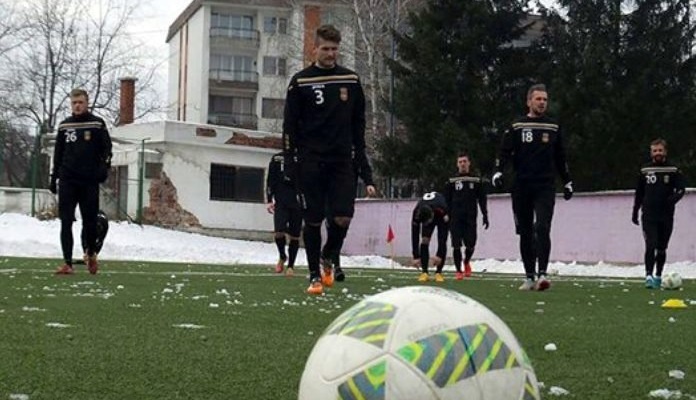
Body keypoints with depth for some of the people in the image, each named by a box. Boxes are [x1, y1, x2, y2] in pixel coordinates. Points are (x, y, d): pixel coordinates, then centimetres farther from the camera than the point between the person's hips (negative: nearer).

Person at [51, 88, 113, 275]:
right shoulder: (64, 126, 11)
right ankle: (68, 263, -3)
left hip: (89, 181, -2)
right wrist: (54, 178, 13)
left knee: (90, 221, 3)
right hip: (67, 181, 2)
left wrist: (104, 167, -15)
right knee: (66, 222, -4)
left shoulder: (97, 124, 3)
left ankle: (91, 253, 29)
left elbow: (107, 148, 1)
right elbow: (58, 154, 16)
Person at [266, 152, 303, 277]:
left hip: (298, 204, 0)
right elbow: (270, 181, 10)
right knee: (278, 233, -15)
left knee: (294, 236, 3)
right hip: (281, 203, 0)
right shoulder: (277, 159, 6)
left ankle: (291, 266, 19)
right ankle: (282, 256, 14)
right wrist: (269, 201, 3)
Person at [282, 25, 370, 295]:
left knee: (343, 217, -8)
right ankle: (315, 276, 10)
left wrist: (360, 155, 9)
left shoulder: (351, 80, 8)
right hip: (310, 161, -2)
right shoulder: (300, 82, 0)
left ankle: (328, 258, 20)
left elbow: (358, 121, 14)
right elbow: (290, 124, 0)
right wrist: (290, 161, -6)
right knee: (313, 220, 0)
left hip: (342, 161, 2)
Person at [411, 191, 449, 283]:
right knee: (424, 240, -15)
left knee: (442, 241, -17)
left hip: (441, 217, -2)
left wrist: (439, 255, -36)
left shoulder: (442, 210, -45)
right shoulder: (417, 213, -37)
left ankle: (439, 273, -9)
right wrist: (416, 257, -30)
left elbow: (444, 235, -37)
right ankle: (424, 272, -10)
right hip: (427, 215, 2)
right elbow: (415, 235, -30)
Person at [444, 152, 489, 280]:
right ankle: (458, 271, 5)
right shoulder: (452, 181, 8)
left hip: (470, 217, 0)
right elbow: (447, 201, 7)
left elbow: (482, 199, 8)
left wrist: (485, 215, 1)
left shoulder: (476, 180, 8)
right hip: (455, 218, 0)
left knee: (471, 245, -3)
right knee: (456, 245, -4)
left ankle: (466, 262, 27)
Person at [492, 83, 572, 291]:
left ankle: (542, 274, -19)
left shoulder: (554, 128, 11)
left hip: (545, 187, 0)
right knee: (525, 233, 5)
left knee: (542, 229, -16)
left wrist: (567, 182, 20)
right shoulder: (516, 127, 5)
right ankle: (529, 277, 12)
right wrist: (498, 172, -17)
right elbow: (504, 152, -1)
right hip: (521, 188, 0)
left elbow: (560, 157, 19)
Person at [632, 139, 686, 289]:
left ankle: (658, 276, 24)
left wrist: (673, 198, -25)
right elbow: (639, 193, 13)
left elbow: (681, 189, -4)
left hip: (666, 216, 1)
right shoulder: (644, 171, 6)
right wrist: (635, 213, 13)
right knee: (651, 245, -15)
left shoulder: (673, 171, 2)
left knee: (662, 248, 9)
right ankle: (649, 276, -20)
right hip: (649, 216, -1)